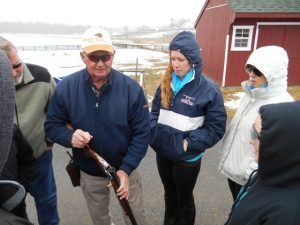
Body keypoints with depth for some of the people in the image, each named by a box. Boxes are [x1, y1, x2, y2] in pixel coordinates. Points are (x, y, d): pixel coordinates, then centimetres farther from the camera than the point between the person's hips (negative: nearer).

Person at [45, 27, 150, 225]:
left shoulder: (131, 88, -19)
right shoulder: (66, 87, -15)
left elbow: (142, 133, -15)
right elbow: (52, 125, -5)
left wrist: (126, 169, -21)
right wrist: (69, 137, -27)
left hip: (125, 169, -1)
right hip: (89, 173, 2)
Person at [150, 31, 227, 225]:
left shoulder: (209, 89, -15)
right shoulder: (166, 83, 1)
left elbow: (216, 127, -13)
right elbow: (155, 111, 9)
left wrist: (189, 143, -19)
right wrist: (152, 131, -7)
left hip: (187, 157, -5)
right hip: (162, 152, 5)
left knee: (184, 198, 19)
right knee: (170, 194, 26)